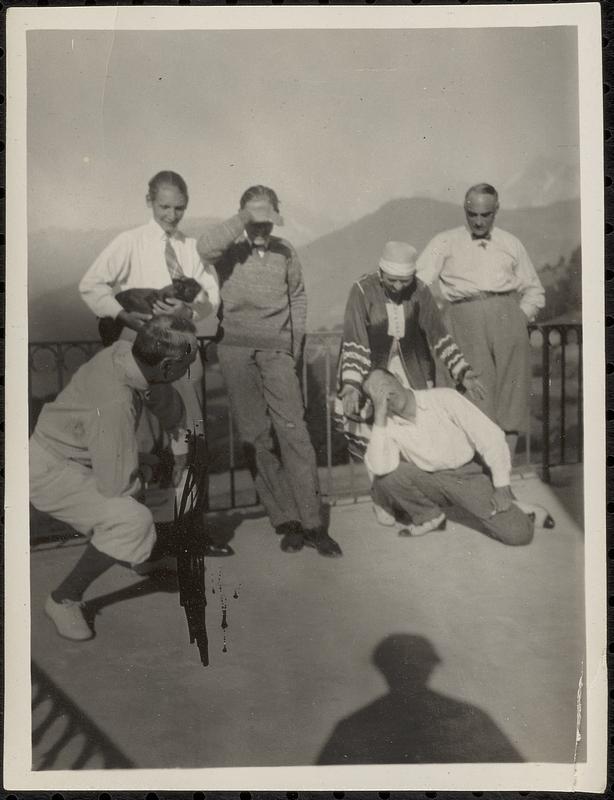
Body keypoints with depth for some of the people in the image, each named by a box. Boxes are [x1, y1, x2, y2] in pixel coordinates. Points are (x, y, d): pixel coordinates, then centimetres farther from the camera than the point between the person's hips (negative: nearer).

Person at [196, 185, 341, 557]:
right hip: (236, 348, 0)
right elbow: (205, 247, -23)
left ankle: (312, 523, -3)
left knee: (293, 430, -9)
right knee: (255, 436, 2)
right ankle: (286, 520, 11)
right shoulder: (230, 250, 1)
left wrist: (296, 342, 12)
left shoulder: (285, 251, 7)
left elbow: (298, 296, 19)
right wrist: (245, 218, -22)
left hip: (276, 349, 0)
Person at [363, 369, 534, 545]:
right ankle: (429, 516, 1)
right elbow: (380, 468, -28)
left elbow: (490, 436, -12)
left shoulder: (443, 398, -15)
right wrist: (379, 416, -30)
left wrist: (502, 487, -12)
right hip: (430, 480, 3)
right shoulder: (385, 425, -9)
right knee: (385, 479, -25)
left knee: (519, 533, -21)